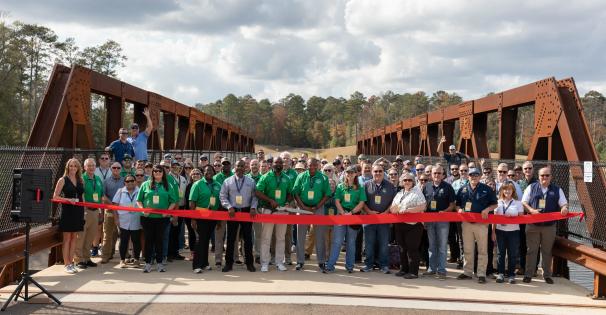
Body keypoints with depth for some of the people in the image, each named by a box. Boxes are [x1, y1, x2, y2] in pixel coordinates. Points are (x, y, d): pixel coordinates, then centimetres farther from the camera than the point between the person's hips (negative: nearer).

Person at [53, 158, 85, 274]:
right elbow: (55, 196, -5)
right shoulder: (63, 180, -2)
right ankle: (67, 264, 4)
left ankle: (71, 263, 15)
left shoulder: (80, 180, 11)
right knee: (67, 238, 0)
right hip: (67, 211, -5)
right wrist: (68, 199, -19)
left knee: (74, 237, 8)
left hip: (78, 211, 5)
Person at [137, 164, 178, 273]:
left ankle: (159, 263, 14)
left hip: (162, 218, 1)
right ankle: (148, 263, 10)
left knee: (160, 239, 5)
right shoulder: (145, 185, 6)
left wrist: (168, 211, -7)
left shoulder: (167, 186, 8)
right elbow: (139, 200, 7)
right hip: (148, 217, 0)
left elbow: (173, 201, 8)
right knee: (148, 240, 3)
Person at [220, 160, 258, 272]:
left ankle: (249, 263, 13)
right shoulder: (228, 181, 2)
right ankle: (229, 263, 11)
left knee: (248, 238, 5)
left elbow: (254, 197, 6)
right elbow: (223, 196, 1)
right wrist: (229, 207, -11)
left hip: (247, 211, 1)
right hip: (233, 211, -1)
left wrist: (253, 208, -8)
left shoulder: (251, 181, 5)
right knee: (231, 238, 3)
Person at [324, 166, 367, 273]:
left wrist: (351, 213, -12)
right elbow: (337, 201, 3)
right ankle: (330, 266, -4)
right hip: (341, 215, 0)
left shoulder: (360, 188, 5)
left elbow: (361, 203, -1)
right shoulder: (340, 186, 8)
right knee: (337, 241, -4)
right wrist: (343, 213, -10)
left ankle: (350, 266, 15)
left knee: (351, 242, 7)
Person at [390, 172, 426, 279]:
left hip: (413, 225, -7)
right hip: (400, 225, 7)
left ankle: (413, 272, -1)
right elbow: (392, 208, 17)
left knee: (412, 249, -6)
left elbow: (422, 207, -13)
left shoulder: (417, 192, -1)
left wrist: (407, 210, -18)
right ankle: (403, 269, 22)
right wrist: (394, 209, -8)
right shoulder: (399, 194, 19)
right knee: (402, 248, 12)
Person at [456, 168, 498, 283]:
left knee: (482, 250, -1)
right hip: (466, 223, 3)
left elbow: (494, 204, 4)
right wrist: (460, 209, -3)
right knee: (467, 250, 10)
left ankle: (481, 274, 3)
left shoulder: (487, 189, 2)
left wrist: (487, 209, -14)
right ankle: (467, 272, 19)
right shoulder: (463, 190, 11)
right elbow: (457, 204, 18)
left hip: (481, 223, -3)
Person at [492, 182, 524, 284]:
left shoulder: (518, 203, 4)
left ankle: (511, 275, 10)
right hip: (500, 231, 1)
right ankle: (500, 273, 13)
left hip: (513, 231, -1)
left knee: (512, 254, 2)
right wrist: (493, 232, 2)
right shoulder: (498, 203, 7)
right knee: (501, 253, 5)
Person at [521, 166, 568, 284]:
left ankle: (547, 275, 18)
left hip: (550, 225, 1)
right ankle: (528, 274, 9)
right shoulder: (531, 187, 6)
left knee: (547, 251, 8)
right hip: (533, 225, -1)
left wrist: (564, 208, -17)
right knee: (531, 250, 2)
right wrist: (531, 210, -14)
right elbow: (524, 202, 4)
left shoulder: (557, 190, 9)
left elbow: (564, 204, 7)